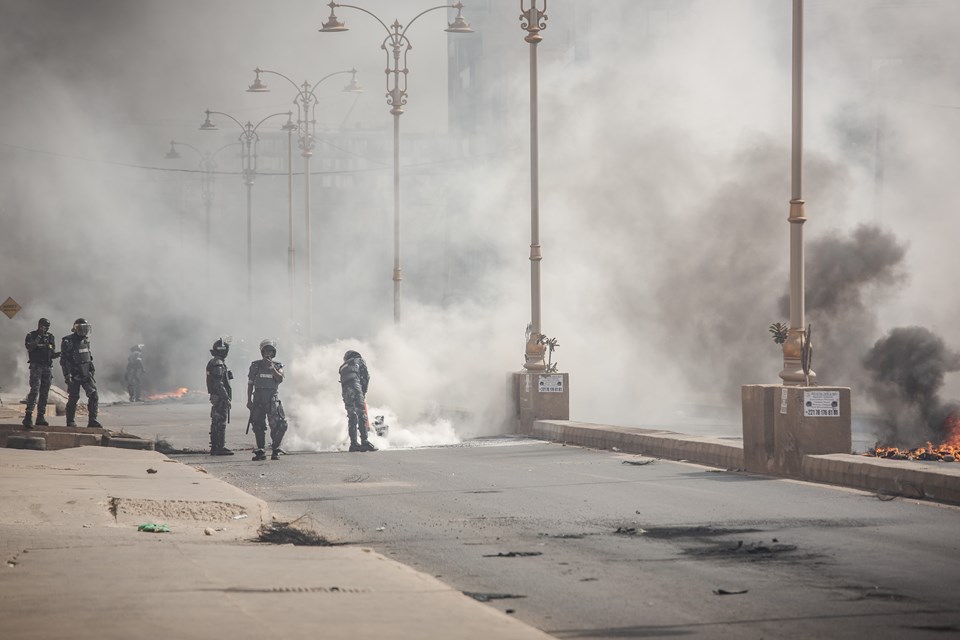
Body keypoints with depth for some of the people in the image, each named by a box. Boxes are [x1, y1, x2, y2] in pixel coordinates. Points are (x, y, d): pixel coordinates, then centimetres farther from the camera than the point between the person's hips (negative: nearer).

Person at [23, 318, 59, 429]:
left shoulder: (50, 337, 13)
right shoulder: (31, 336, -1)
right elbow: (29, 347, -20)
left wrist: (57, 354, -5)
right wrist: (39, 337, -22)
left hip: (48, 367, 5)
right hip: (36, 366, -5)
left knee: (44, 393, 5)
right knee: (35, 390, -16)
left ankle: (41, 416, 9)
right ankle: (28, 416, -20)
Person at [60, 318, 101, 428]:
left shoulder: (85, 341, 12)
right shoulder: (68, 342, -11)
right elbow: (64, 360, -14)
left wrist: (92, 369, 21)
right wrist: (67, 375, -19)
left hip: (86, 374, 6)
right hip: (74, 375, -6)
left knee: (93, 396, -6)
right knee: (73, 398, 2)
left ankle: (92, 421, -5)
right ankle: (70, 421, 14)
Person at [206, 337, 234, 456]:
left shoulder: (213, 362, 17)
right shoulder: (218, 363, -16)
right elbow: (218, 383, -22)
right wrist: (226, 397, -21)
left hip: (215, 397, 11)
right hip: (220, 397, -11)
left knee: (216, 424, 12)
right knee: (221, 423, -9)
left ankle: (214, 447, 16)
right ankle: (220, 447, -11)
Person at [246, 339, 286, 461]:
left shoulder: (278, 366, 8)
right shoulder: (255, 365, 8)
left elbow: (280, 379, -8)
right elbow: (250, 383, 9)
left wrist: (272, 369, -19)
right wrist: (249, 400, 4)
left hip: (272, 399, -1)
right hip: (258, 399, 1)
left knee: (278, 425, -10)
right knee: (258, 426, 1)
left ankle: (275, 451, 0)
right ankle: (260, 452, 9)